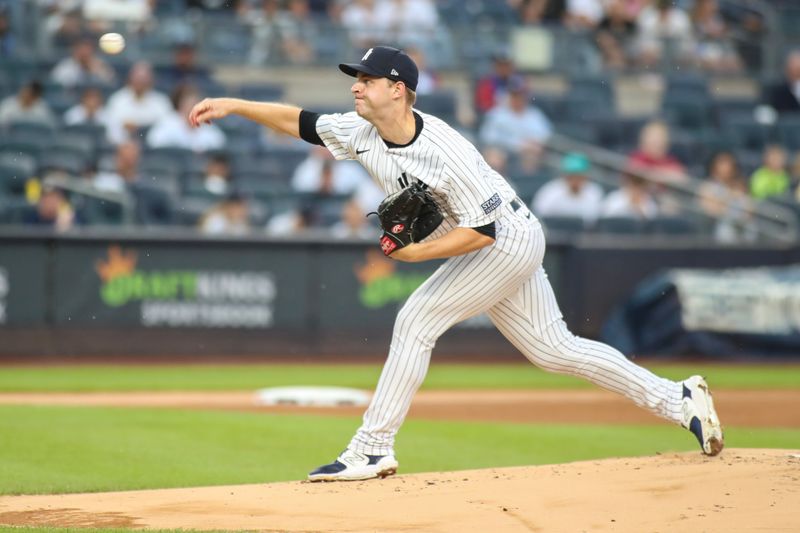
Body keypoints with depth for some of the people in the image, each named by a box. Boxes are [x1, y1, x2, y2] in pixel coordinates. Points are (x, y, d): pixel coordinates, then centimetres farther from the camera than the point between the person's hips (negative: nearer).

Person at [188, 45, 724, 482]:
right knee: (553, 349, 12)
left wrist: (415, 252, -28)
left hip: (508, 241, -9)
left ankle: (373, 449, -9)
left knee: (416, 322, -14)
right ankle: (679, 400, 19)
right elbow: (301, 121, 2)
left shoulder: (446, 153, -30)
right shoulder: (363, 132, -7)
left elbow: (483, 230, -28)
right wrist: (232, 105, -5)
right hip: (500, 248, 9)